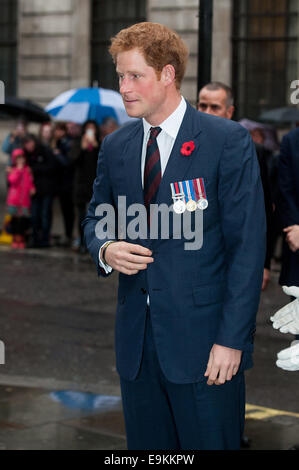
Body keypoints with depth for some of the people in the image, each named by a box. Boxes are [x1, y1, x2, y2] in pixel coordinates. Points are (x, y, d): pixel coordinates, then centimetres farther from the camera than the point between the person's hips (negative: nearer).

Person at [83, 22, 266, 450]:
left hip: (203, 339, -5)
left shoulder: (228, 141, -7)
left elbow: (247, 246, -9)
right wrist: (106, 250, -3)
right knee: (146, 447, 12)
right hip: (136, 339, 5)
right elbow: (95, 218, 22)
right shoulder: (115, 147, 10)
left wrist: (231, 339, -15)